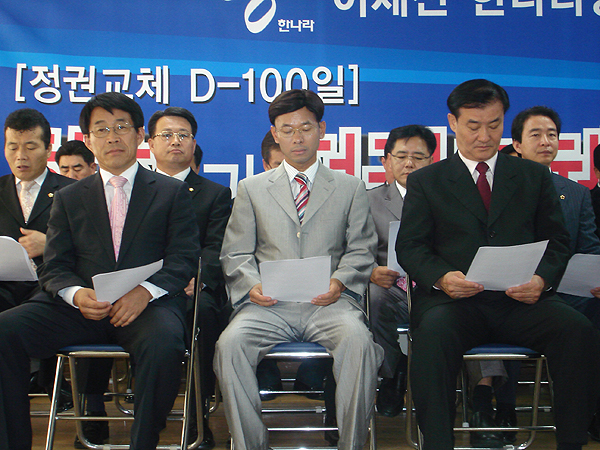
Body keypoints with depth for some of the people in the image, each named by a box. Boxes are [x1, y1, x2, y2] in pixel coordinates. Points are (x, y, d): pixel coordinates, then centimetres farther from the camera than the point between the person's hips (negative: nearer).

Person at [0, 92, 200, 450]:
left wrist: (146, 290, -18)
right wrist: (77, 294, -12)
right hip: (82, 307, 3)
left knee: (164, 345, -37)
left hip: (148, 304, -2)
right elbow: (54, 267, 12)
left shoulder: (172, 192, 14)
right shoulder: (69, 198, 21)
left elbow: (183, 258, 3)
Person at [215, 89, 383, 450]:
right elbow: (236, 254, 14)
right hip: (269, 305, 1)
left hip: (329, 302, 0)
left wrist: (339, 282, -9)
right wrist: (252, 285, -8)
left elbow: (361, 250, 12)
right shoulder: (252, 189, 18)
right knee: (230, 344, -30)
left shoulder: (351, 188, 18)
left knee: (357, 341, -34)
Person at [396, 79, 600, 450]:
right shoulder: (426, 181, 14)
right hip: (453, 300, -1)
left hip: (521, 300, 2)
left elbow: (557, 242, 14)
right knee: (433, 332, -36)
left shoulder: (534, 176, 19)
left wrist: (542, 279, -9)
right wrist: (441, 277, -15)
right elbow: (410, 247, 7)